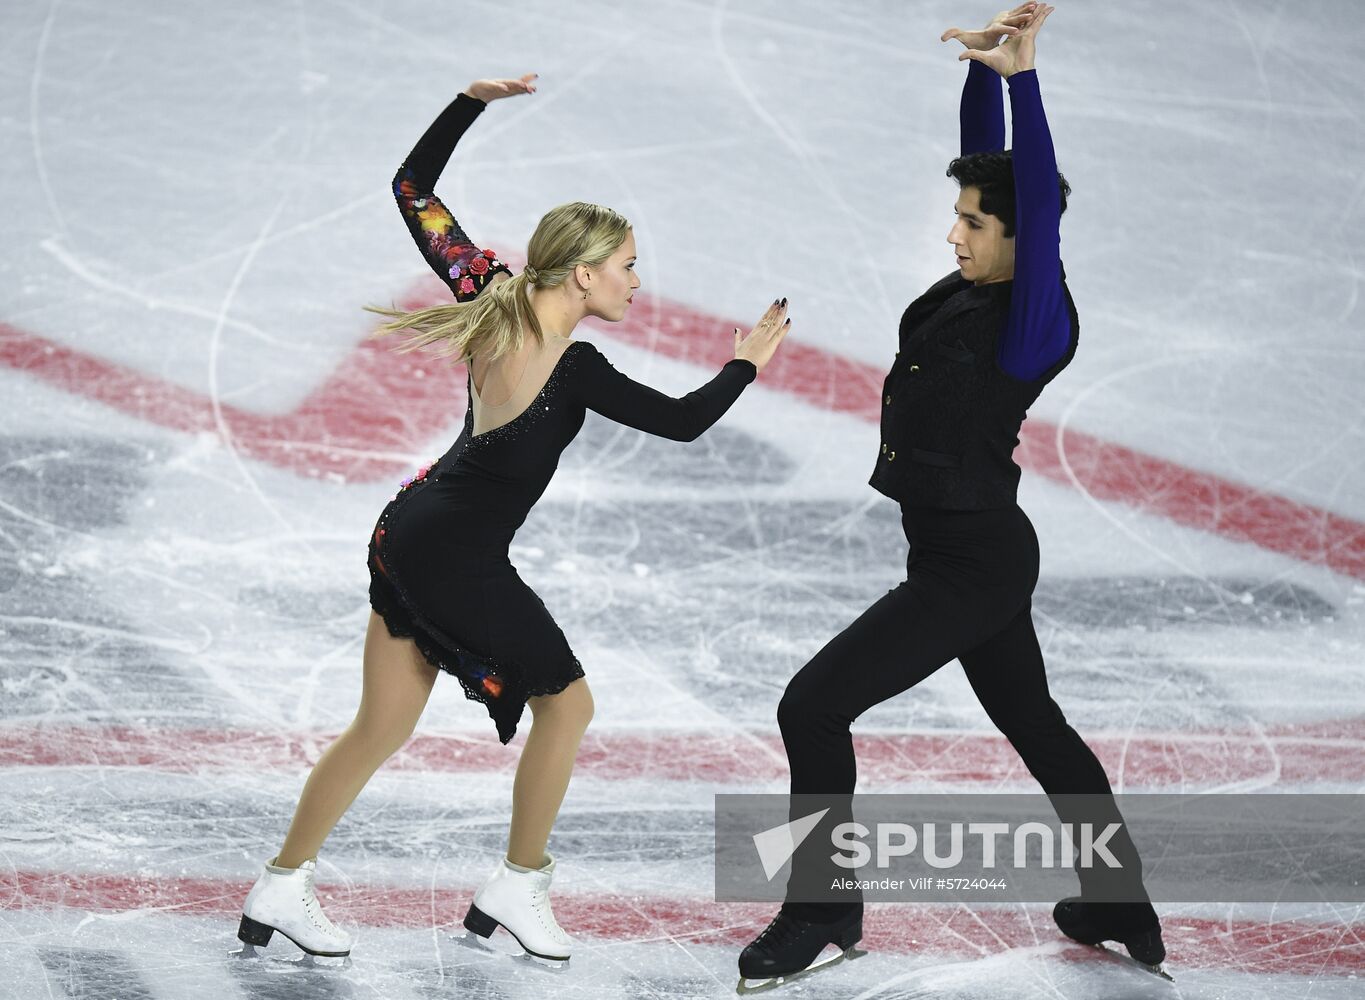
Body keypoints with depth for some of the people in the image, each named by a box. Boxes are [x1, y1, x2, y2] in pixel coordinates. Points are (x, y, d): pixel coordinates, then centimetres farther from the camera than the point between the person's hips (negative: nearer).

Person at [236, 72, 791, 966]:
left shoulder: (492, 292, -4)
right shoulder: (574, 370, -23)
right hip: (461, 560, -8)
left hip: (408, 535, 8)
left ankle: (281, 892, 18)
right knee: (566, 703, 13)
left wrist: (472, 101, 5)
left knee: (381, 726, 15)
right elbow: (684, 421, -14)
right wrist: (749, 363, 1)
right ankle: (518, 890, 21)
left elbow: (413, 191, 6)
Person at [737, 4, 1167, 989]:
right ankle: (1124, 913, 32)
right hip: (977, 552, 10)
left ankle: (823, 913, 4)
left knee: (813, 706, -9)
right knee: (1034, 724, 21)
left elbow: (1038, 198, -31)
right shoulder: (975, 288, 2)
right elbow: (989, 161, 9)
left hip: (972, 565, -10)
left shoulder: (1034, 323, -19)